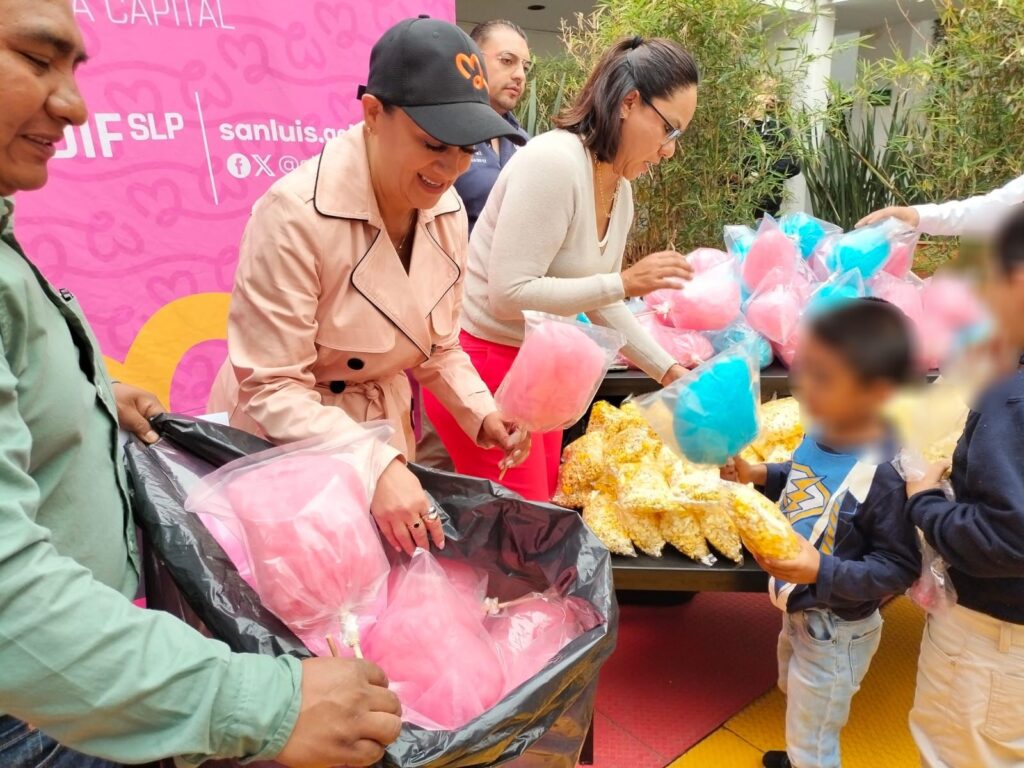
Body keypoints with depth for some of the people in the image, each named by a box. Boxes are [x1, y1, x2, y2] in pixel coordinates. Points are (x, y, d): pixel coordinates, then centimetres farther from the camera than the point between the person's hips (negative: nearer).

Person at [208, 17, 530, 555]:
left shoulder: (447, 211, -7)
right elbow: (271, 389, -24)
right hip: (280, 454, -5)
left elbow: (437, 347, 4)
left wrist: (481, 414, -12)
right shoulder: (296, 215, -25)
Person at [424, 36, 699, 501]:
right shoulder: (553, 162, -22)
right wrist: (625, 282, -24)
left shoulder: (621, 191, 4)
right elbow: (509, 295, -27)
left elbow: (599, 302, 13)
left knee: (544, 512, 17)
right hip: (481, 365, -8)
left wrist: (668, 370, 12)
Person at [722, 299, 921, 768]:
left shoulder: (882, 474, -34)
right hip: (799, 611, 8)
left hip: (836, 629, -8)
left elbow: (900, 568, -25)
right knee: (798, 695, 36)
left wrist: (821, 571, -35)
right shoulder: (822, 435, -12)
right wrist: (759, 475, -5)